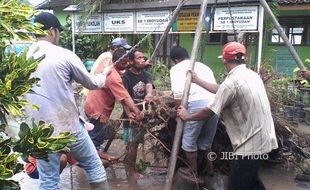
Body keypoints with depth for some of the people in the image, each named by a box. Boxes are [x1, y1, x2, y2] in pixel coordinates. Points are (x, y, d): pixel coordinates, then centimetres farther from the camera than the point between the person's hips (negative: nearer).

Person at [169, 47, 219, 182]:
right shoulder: (203, 66, 29)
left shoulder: (177, 68, 10)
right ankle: (201, 169, 38)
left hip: (196, 104, -6)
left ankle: (194, 174, 26)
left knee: (189, 141, 13)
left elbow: (178, 93, -5)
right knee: (206, 141, 21)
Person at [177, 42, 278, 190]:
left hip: (250, 145, -9)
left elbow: (209, 112, -14)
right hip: (262, 139, 9)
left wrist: (187, 116, 2)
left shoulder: (231, 82, -20)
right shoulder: (252, 75, 9)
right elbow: (222, 91, 18)